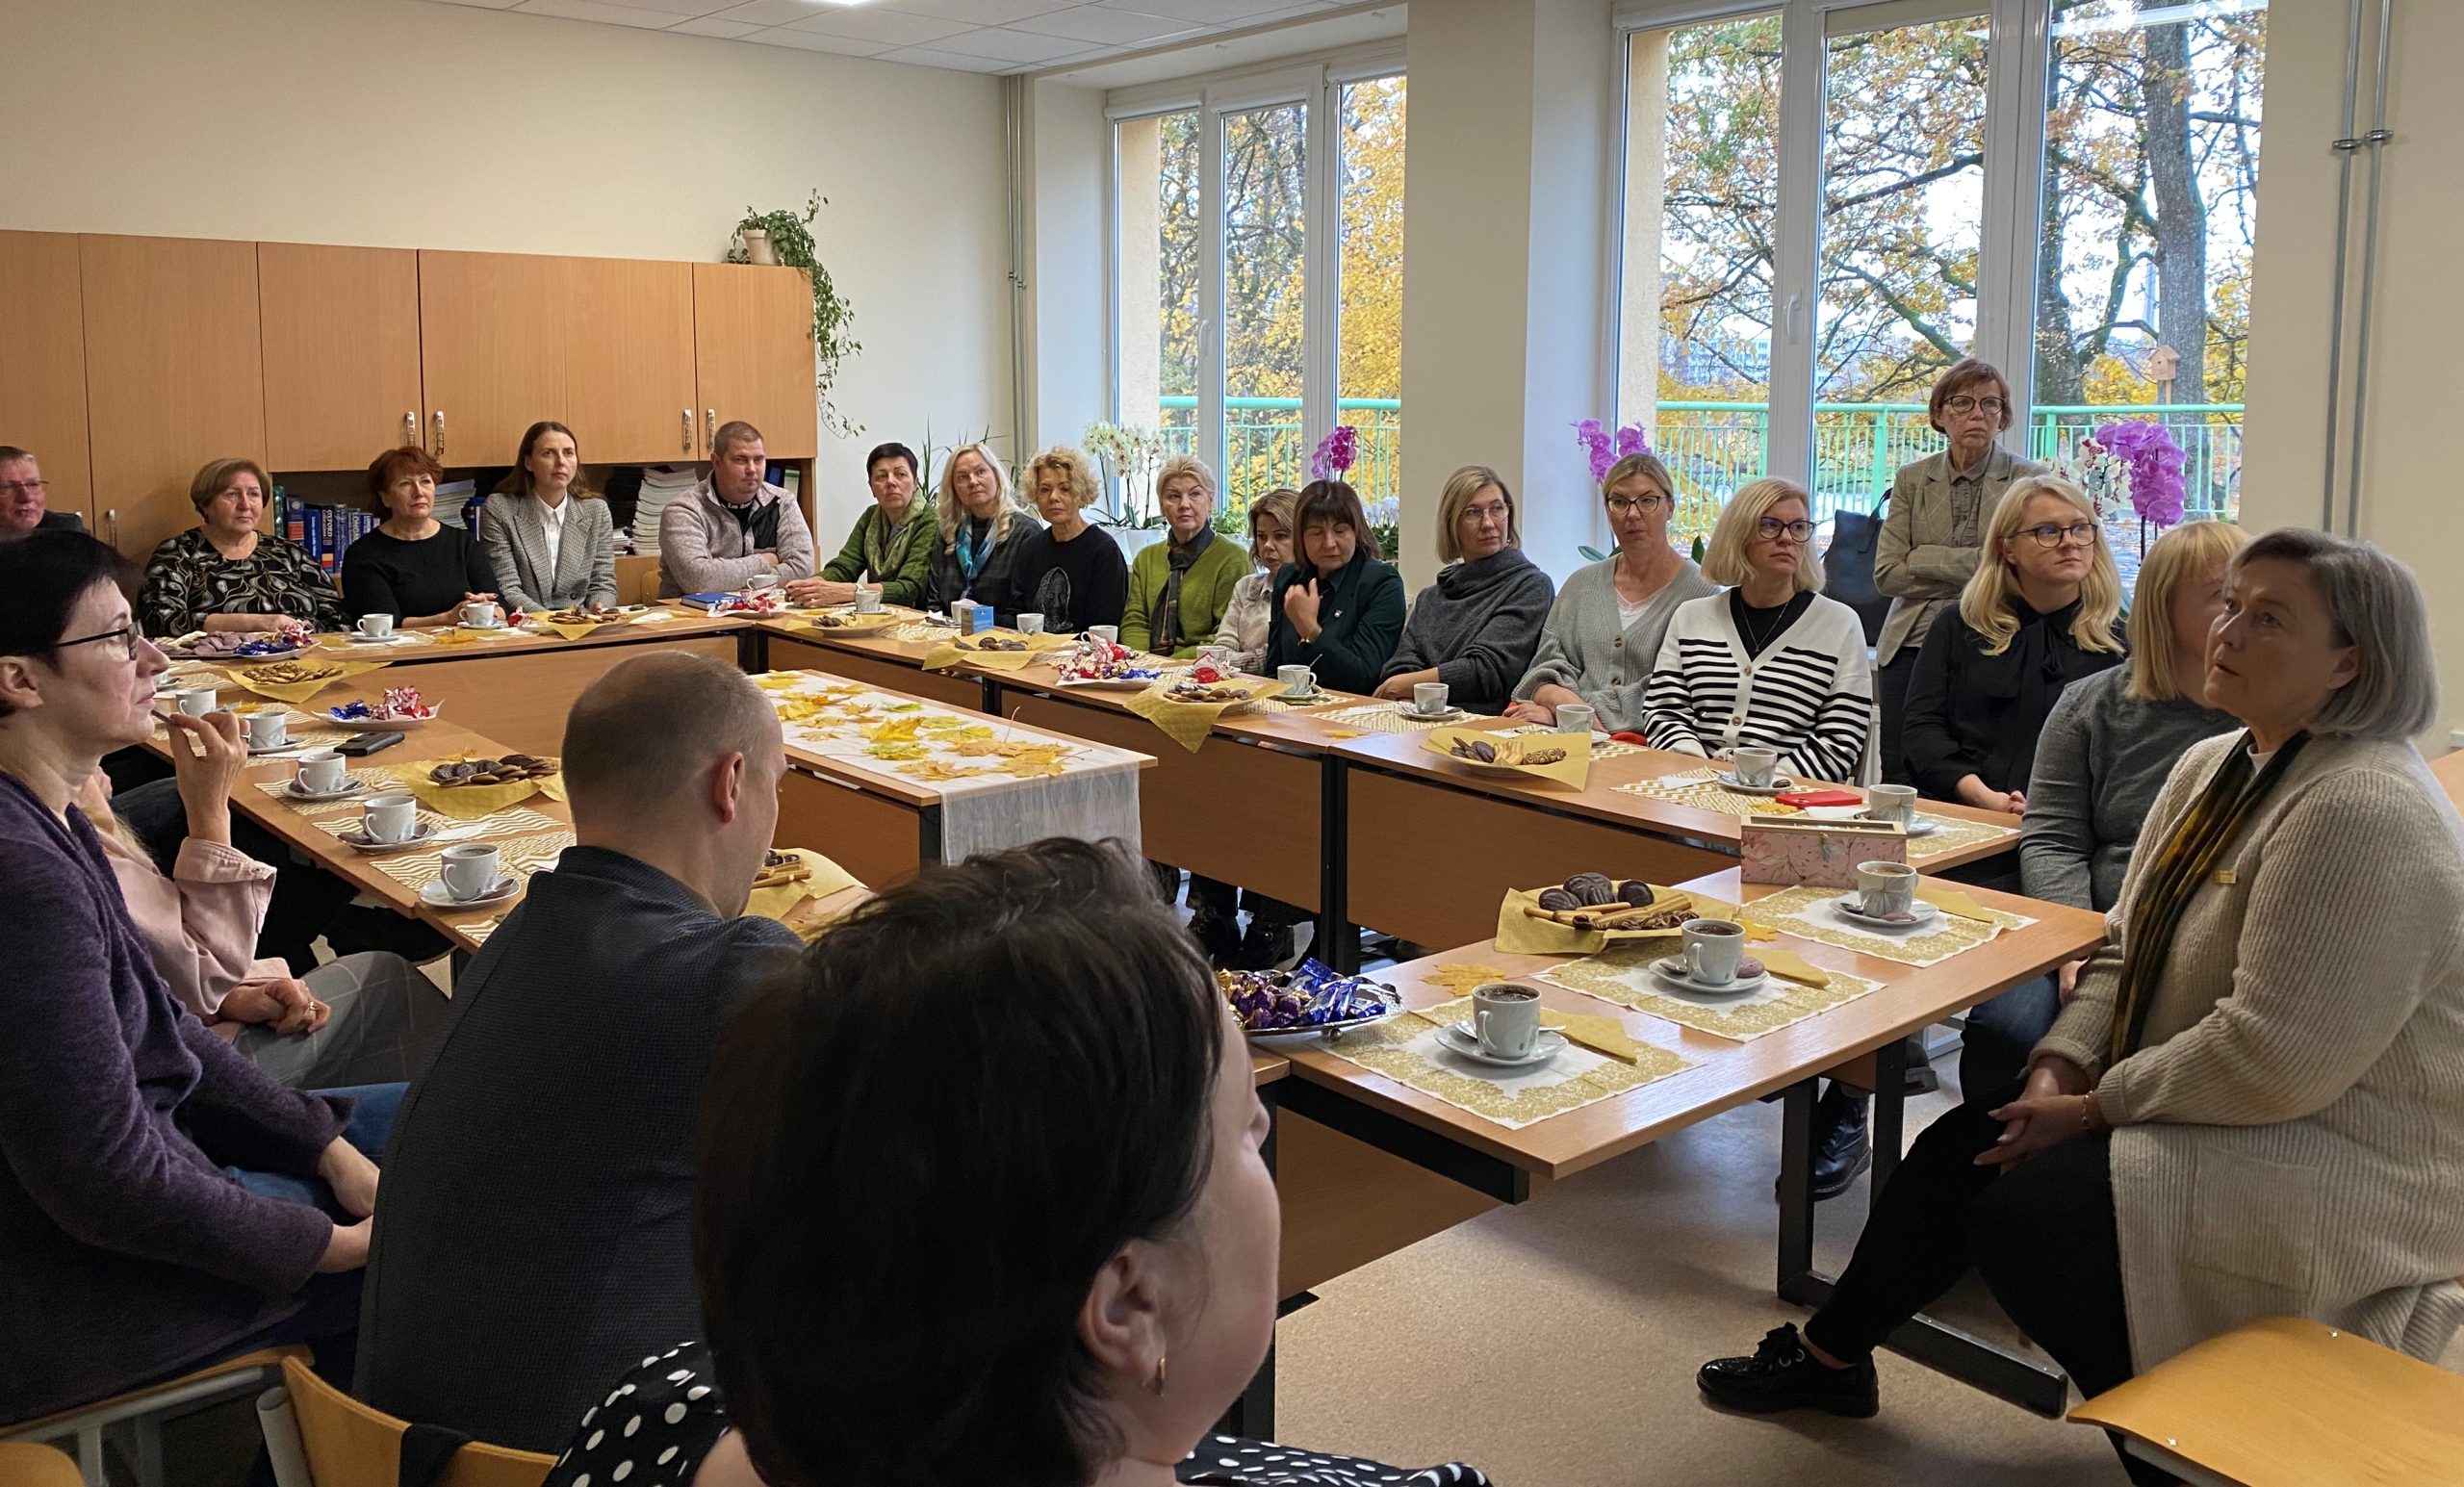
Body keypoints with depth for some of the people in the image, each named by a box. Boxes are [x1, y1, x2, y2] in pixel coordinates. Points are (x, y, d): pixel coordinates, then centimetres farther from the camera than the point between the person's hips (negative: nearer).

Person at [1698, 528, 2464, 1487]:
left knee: (2026, 1210, -19)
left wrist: (2094, 1108, -17)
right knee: (1962, 1149, 3)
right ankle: (1830, 1357, 23)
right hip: (2211, 1106, 9)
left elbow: (2274, 1060, -28)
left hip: (2337, 1165, -9)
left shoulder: (2364, 812, -24)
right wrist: (2058, 1073, -6)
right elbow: (2123, 951, 9)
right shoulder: (2212, 768, 6)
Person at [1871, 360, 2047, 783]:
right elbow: (1887, 574, -1)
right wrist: (1977, 564, -6)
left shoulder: (2029, 480, 3)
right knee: (1900, 783, -1)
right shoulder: (1912, 479, 9)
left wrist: (1928, 561, -10)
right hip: (1913, 647, 2)